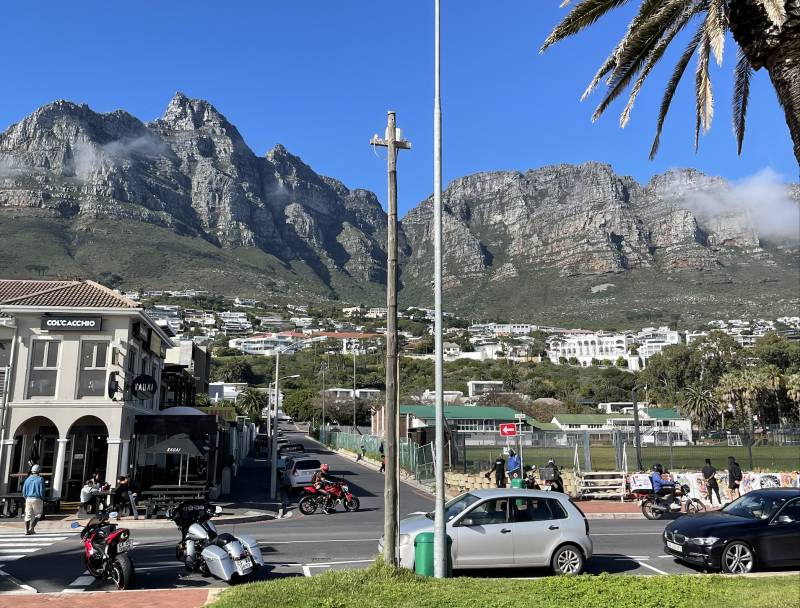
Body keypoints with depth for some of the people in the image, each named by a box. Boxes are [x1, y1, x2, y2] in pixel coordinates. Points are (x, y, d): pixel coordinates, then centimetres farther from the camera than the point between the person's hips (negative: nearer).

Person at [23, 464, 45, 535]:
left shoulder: (27, 479, 8)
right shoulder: (40, 479, -5)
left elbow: (24, 491, 7)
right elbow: (42, 491, -9)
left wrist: (25, 499, 18)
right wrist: (43, 499, 2)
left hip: (28, 499, 4)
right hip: (37, 499, -4)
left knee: (28, 515, 6)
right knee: (37, 514, 9)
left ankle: (27, 530, 2)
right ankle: (32, 527, -7)